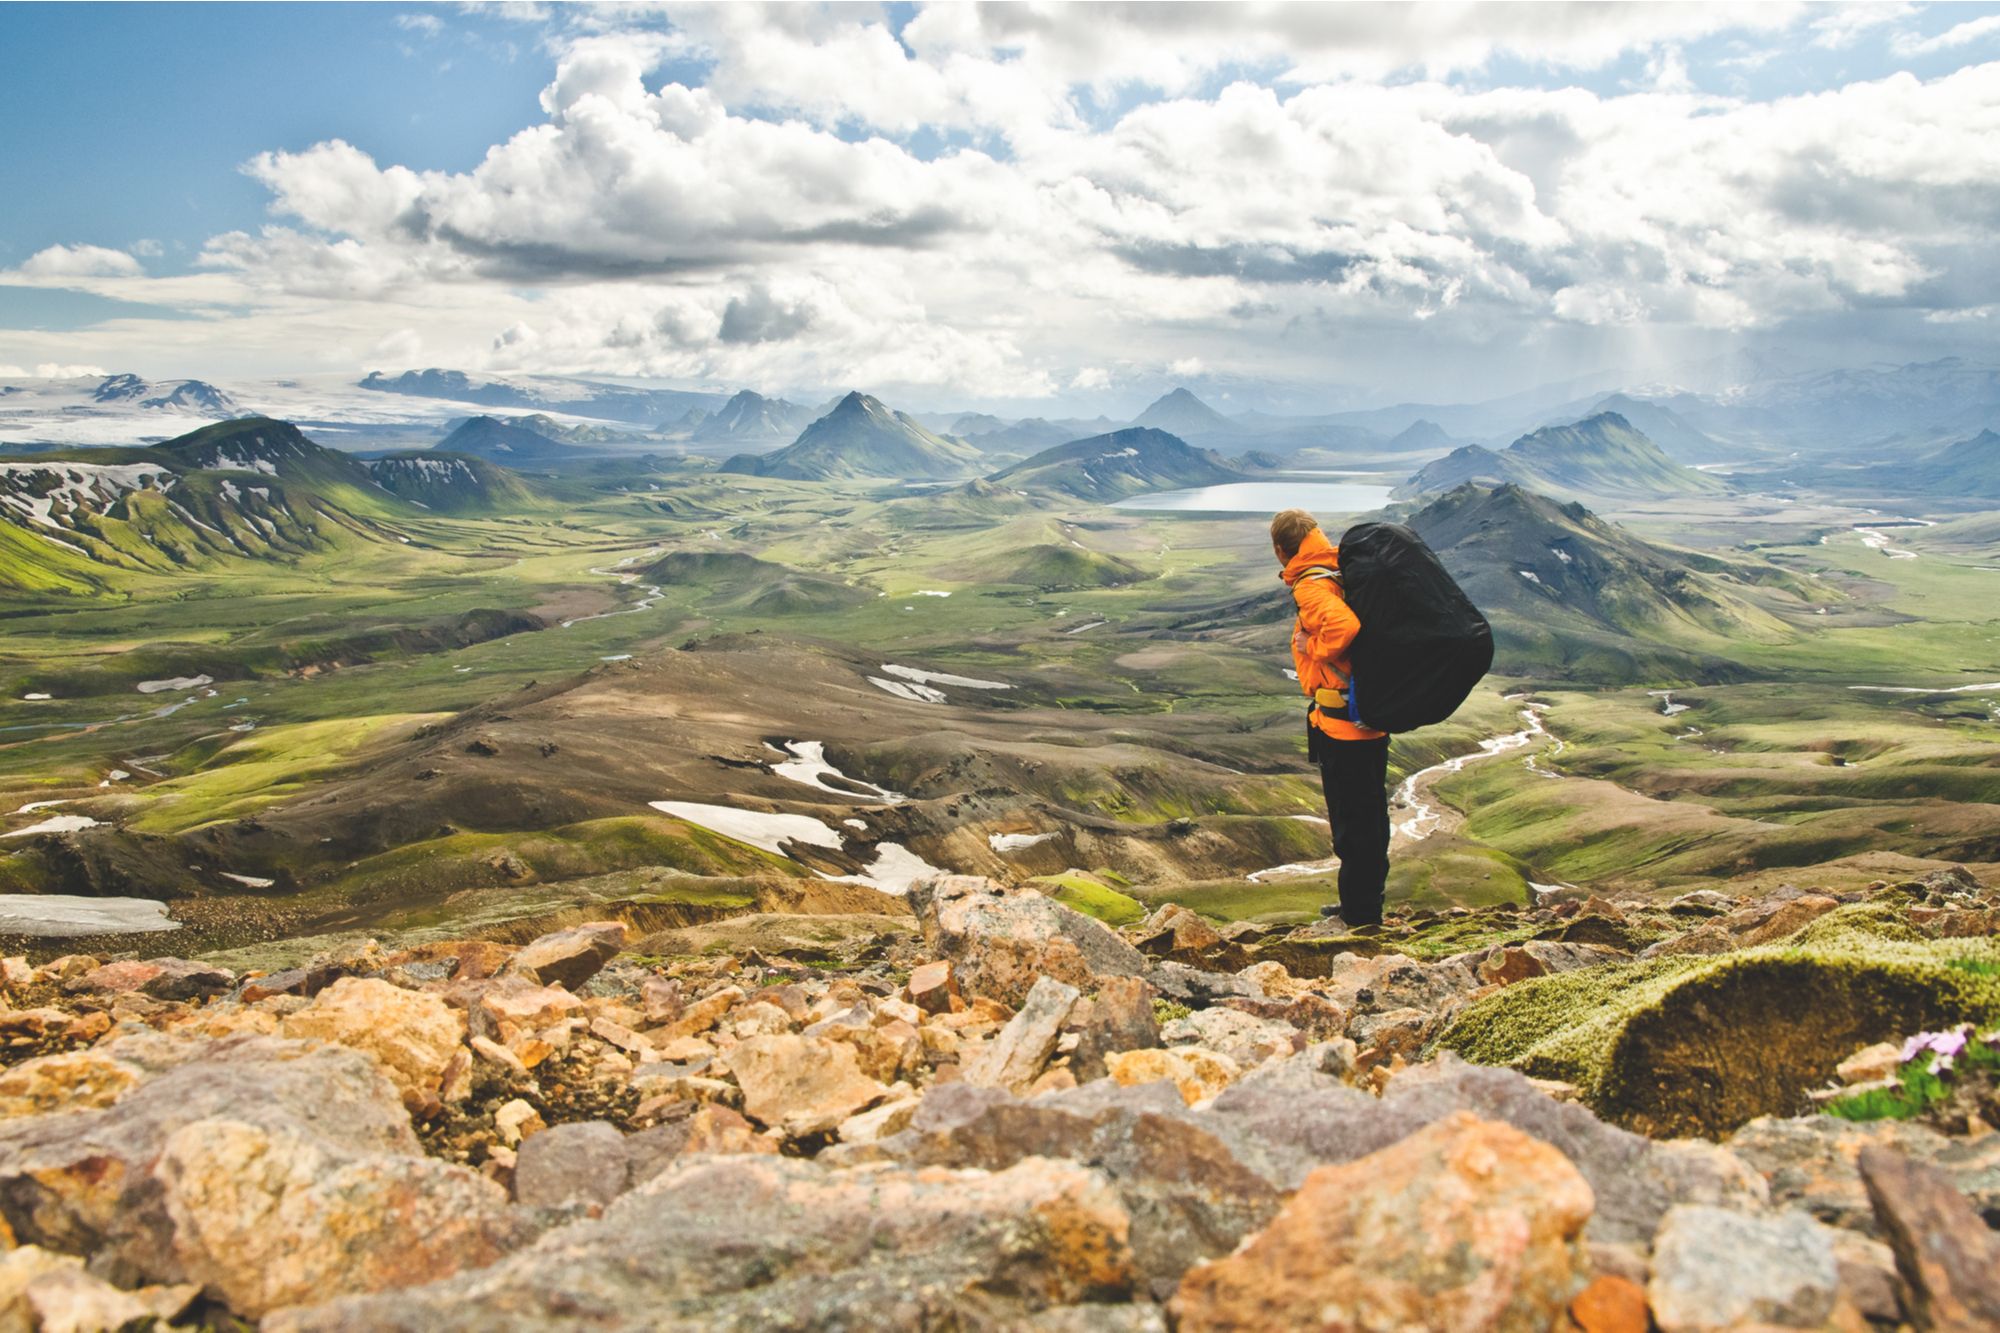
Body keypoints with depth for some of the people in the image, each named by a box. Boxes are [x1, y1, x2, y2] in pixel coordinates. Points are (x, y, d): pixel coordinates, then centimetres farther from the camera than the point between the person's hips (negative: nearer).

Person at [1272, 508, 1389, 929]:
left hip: (1341, 722, -9)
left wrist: (1312, 647, -18)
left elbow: (1344, 626, -36)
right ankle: (1368, 909, 34)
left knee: (1352, 825, 1)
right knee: (1370, 818, 20)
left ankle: (1359, 918, 11)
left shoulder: (1311, 587, -18)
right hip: (1373, 718, 9)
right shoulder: (1345, 574, 9)